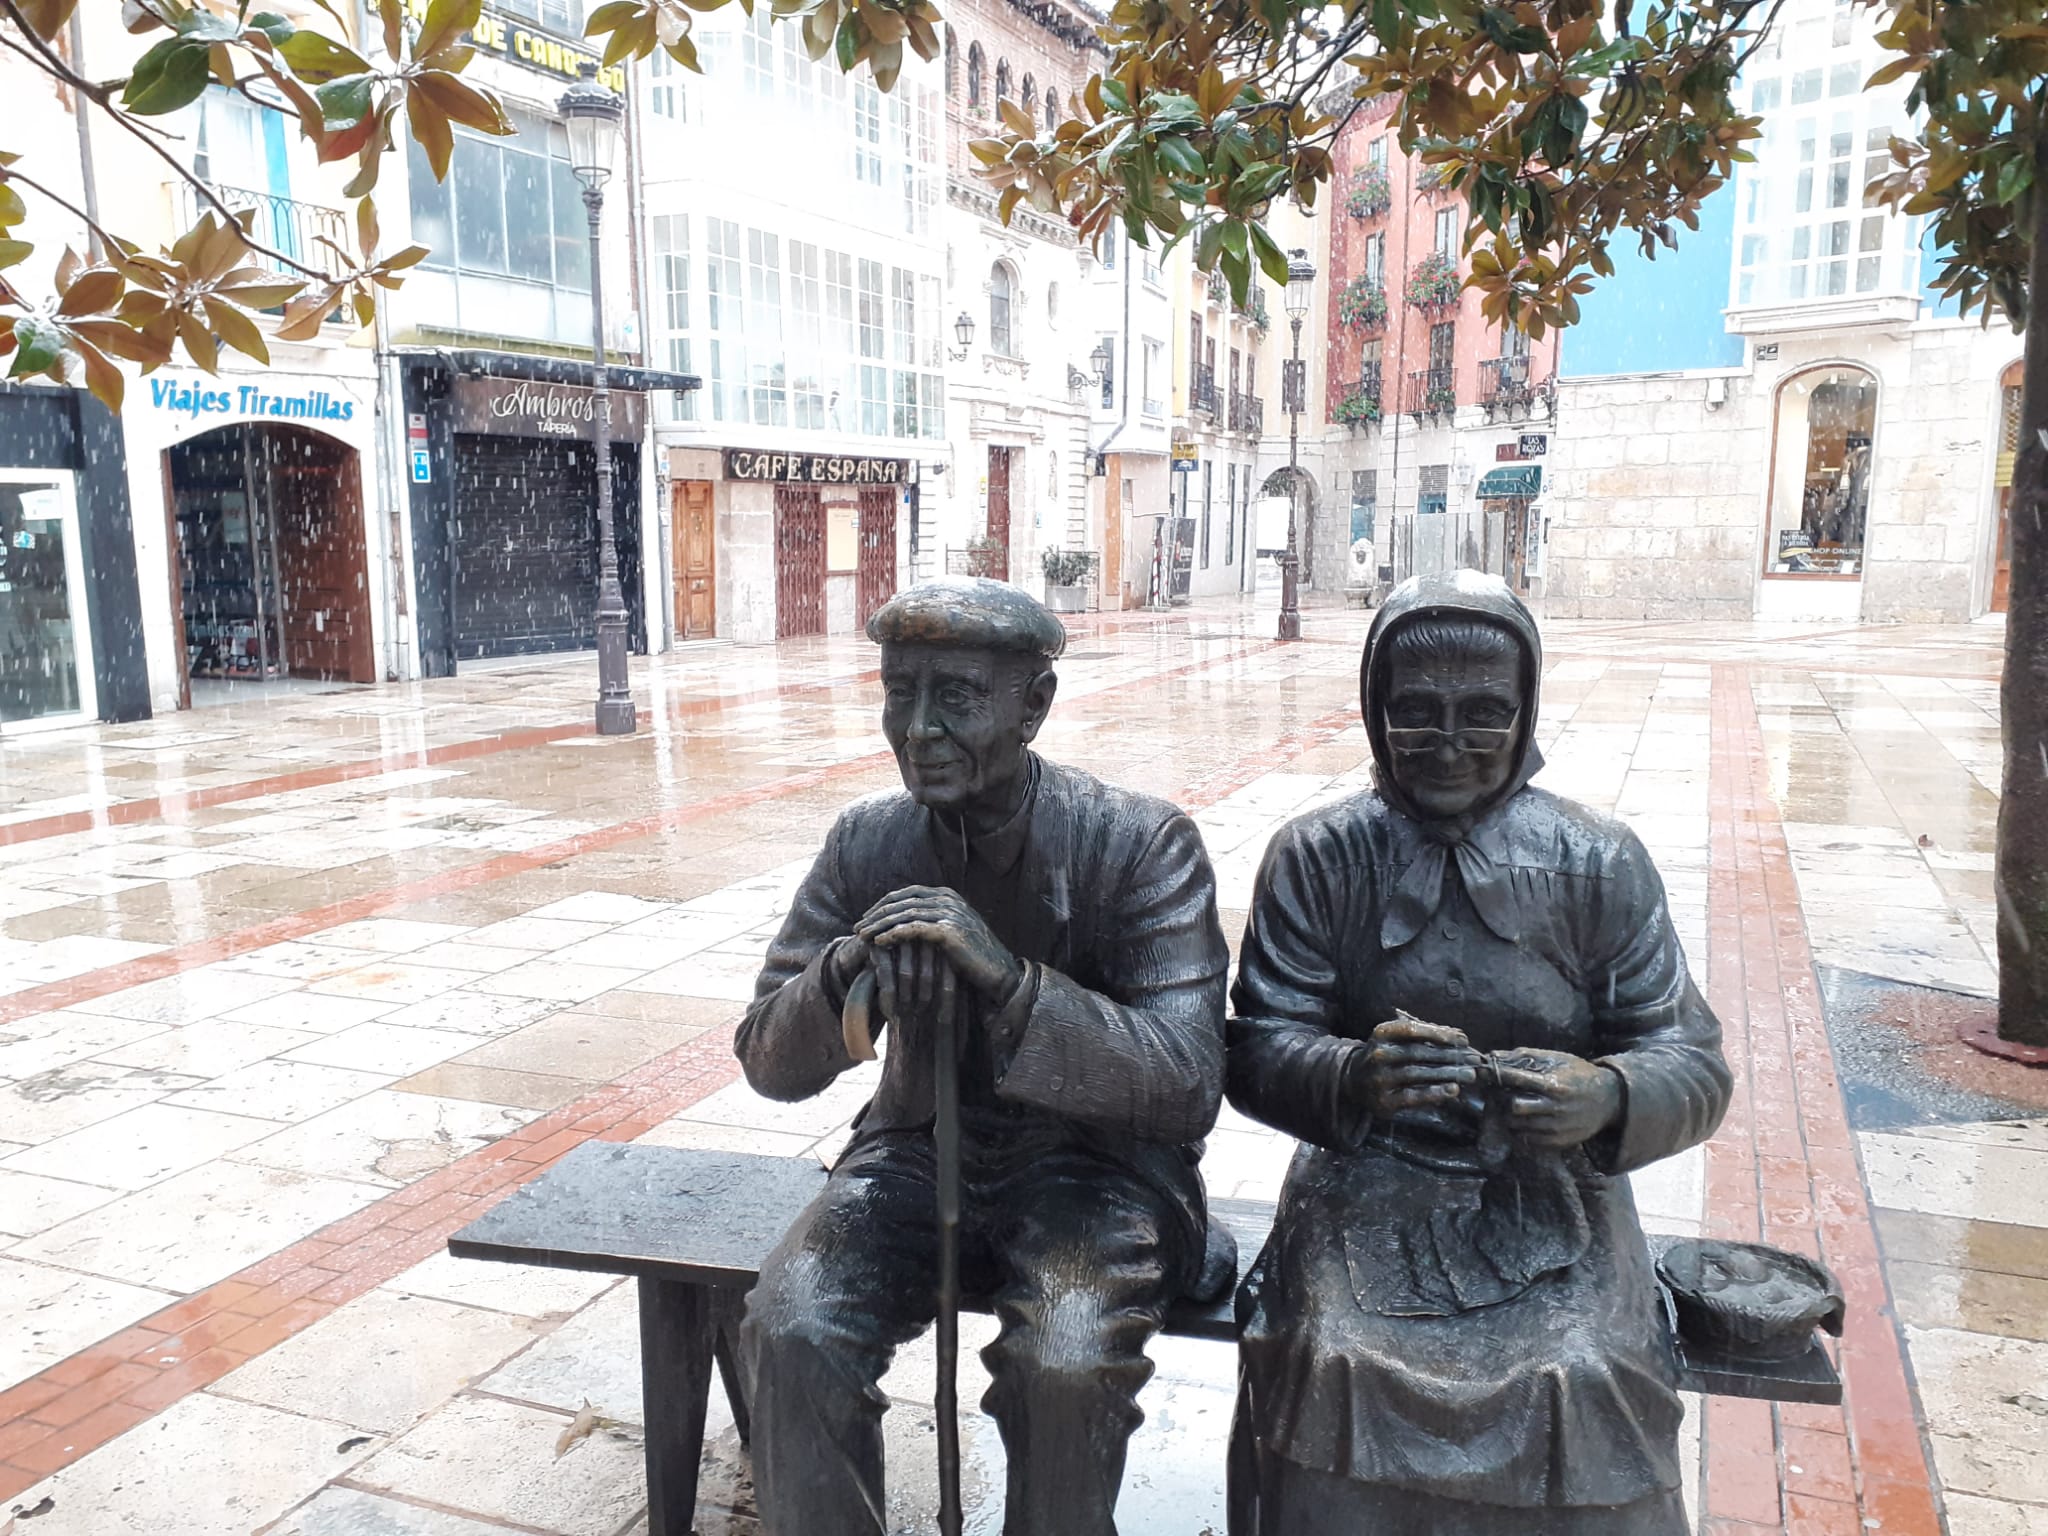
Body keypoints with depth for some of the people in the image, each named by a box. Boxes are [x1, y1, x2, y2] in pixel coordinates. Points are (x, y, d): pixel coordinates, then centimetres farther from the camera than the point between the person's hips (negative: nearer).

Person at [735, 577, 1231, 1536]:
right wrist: (843, 971, -25)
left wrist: (1007, 977, -35)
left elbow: (1189, 1087, -21)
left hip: (1095, 1160, -2)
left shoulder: (1142, 844, -15)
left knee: (1069, 1367, -29)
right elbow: (770, 1064, -1)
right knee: (791, 1330, -22)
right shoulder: (867, 844, -4)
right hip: (922, 1146, 3)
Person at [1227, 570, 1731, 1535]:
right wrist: (1355, 1077, -28)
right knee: (1337, 1365, -25)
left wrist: (1609, 1096, -24)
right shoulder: (1315, 856, 0)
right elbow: (1257, 1051, -5)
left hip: (1548, 1202, 1)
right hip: (1368, 1192, 0)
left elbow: (1693, 1064, 0)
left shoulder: (1601, 864, 2)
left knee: (1587, 1385, -24)